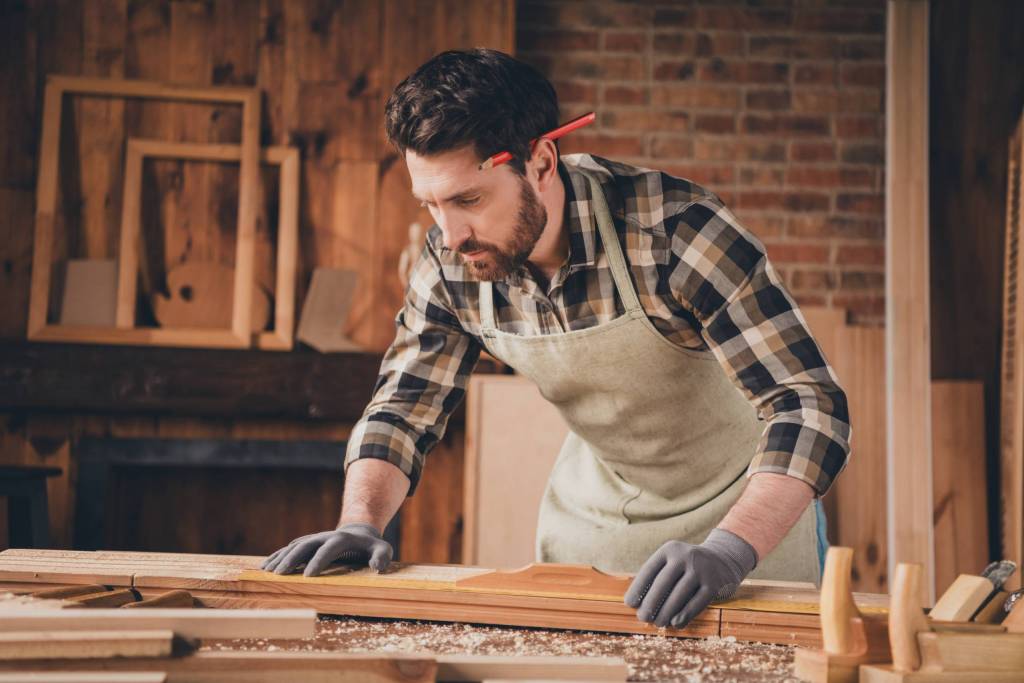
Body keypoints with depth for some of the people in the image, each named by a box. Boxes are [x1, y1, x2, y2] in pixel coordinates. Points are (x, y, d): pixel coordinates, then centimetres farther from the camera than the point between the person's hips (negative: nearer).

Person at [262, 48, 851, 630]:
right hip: (593, 506, 4)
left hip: (751, 504, -4)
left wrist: (730, 550, -49)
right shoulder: (451, 264, -17)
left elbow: (809, 407, -34)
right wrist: (362, 521, -25)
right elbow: (403, 410, -6)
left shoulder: (676, 230, -32)